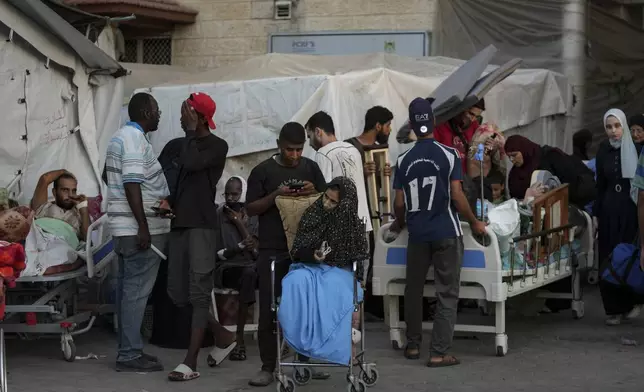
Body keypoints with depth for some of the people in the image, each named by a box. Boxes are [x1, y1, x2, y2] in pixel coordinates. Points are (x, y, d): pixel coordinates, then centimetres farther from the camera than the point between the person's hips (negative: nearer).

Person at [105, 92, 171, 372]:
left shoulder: (121, 136, 18)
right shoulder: (135, 139, -14)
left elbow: (112, 177, 24)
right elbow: (132, 184, -22)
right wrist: (143, 227, -23)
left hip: (124, 228, 10)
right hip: (140, 229, -10)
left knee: (128, 288, 12)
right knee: (137, 291, -8)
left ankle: (128, 349, 17)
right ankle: (130, 355, -8)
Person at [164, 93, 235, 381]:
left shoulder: (217, 146, -4)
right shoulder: (186, 145, 18)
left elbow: (192, 163, -23)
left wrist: (191, 131, -10)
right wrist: (170, 203, 4)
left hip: (202, 226, -8)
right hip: (180, 224, 8)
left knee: (198, 292, -9)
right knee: (177, 292, 6)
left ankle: (190, 363, -11)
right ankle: (223, 336, 22)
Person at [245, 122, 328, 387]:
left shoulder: (310, 168, 8)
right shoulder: (263, 171, 0)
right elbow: (250, 209, -1)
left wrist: (314, 193, -10)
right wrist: (275, 196, -16)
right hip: (272, 251, -2)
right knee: (269, 310, -3)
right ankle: (268, 367, 3)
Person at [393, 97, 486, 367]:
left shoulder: (404, 161, 1)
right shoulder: (449, 155, -8)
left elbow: (399, 203, 3)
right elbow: (457, 196, -10)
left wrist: (400, 223, 24)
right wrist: (474, 223, 4)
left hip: (418, 234, 3)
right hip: (446, 233, -3)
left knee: (414, 289, 17)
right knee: (447, 293, 1)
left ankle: (413, 345, 25)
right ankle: (438, 353, -2)